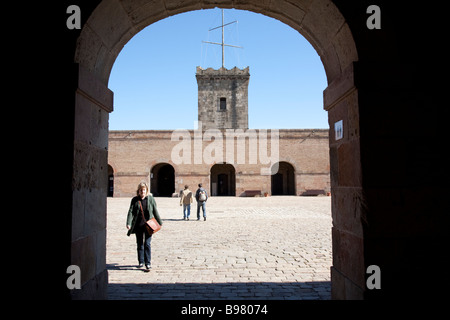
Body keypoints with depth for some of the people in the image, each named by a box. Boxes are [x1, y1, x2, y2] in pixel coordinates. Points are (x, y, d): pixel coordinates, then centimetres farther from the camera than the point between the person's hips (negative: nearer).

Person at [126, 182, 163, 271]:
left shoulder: (151, 199, 0)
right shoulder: (134, 200, 1)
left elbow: (155, 211, 6)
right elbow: (131, 212, -5)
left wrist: (160, 222, 11)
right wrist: (128, 223, -18)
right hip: (138, 226, 2)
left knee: (147, 244, -5)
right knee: (140, 244, 12)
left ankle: (148, 263, 0)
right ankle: (141, 262, 25)